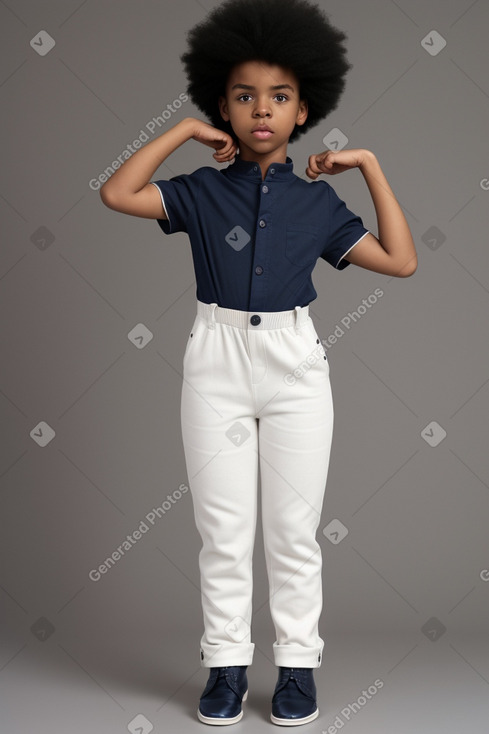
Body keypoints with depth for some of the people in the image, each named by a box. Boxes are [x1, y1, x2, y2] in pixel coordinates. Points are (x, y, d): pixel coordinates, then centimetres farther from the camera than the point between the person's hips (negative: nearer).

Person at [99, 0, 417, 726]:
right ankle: (226, 664, 18)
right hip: (217, 364, 0)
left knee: (294, 527, 6)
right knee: (223, 527, 6)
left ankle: (298, 664, 19)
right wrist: (184, 131, -4)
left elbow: (401, 260, 3)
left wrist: (371, 166, 2)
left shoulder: (317, 200, 5)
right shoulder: (201, 191, 3)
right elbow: (116, 194, -10)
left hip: (294, 365, 1)